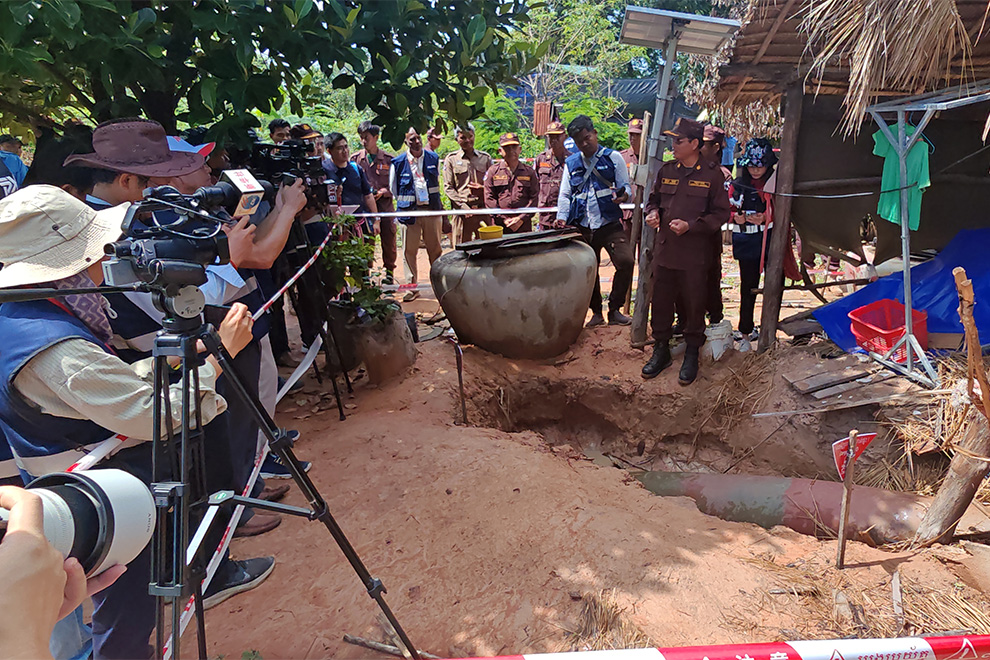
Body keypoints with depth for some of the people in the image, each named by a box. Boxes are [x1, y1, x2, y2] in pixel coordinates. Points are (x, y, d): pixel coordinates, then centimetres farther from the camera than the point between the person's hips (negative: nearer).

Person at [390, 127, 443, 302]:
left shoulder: (433, 158, 5)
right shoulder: (398, 162, -1)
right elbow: (393, 189, 9)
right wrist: (404, 204, 11)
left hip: (431, 209, 1)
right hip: (410, 211, -1)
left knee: (435, 248, 6)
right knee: (409, 250, 1)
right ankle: (412, 288, 10)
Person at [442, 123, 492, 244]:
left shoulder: (485, 157, 14)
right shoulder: (451, 159, 7)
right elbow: (448, 187, 1)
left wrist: (483, 188, -5)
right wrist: (463, 206, -11)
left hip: (483, 208, 2)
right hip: (462, 210, -2)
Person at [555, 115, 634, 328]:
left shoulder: (613, 157, 6)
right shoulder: (571, 163, 14)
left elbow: (626, 186, 5)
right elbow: (565, 195, 15)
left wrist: (623, 195, -19)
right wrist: (562, 217, -1)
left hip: (610, 224, -3)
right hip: (582, 227, 3)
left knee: (625, 262, -17)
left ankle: (615, 309, -1)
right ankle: (596, 312, 25)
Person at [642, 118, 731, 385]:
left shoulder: (712, 174, -3)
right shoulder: (667, 171, 8)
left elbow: (721, 213, -4)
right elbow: (654, 199, 20)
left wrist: (690, 225, -17)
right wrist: (653, 212, -3)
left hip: (695, 253, -4)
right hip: (664, 250, 4)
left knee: (693, 304, 6)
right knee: (661, 301, 9)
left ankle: (692, 355, 21)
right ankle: (661, 350, 25)